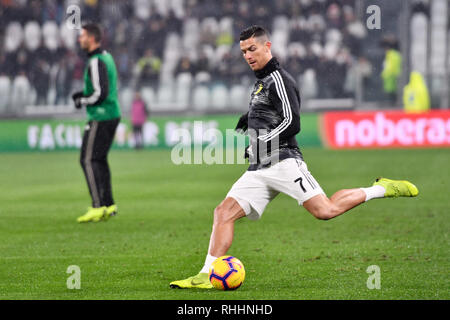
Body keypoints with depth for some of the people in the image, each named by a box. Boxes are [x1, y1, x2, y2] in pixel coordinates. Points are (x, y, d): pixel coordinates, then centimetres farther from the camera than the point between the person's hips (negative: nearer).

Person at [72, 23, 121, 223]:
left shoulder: (96, 62, -17)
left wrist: (82, 102, -7)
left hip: (100, 118, -10)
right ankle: (109, 205, 16)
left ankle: (98, 206, -13)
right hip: (112, 115, 10)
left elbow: (101, 94, -23)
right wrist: (84, 94, 14)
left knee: (88, 160, -8)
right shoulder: (107, 57, 14)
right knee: (99, 160, 15)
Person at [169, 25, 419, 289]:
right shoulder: (262, 80, 22)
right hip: (259, 169, 9)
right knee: (224, 212, -4)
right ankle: (207, 275, -8)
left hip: (282, 162, -9)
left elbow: (292, 123, -15)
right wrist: (250, 118, 25)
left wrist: (262, 143, -16)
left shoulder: (278, 79, -7)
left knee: (325, 210, -18)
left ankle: (381, 190, -1)